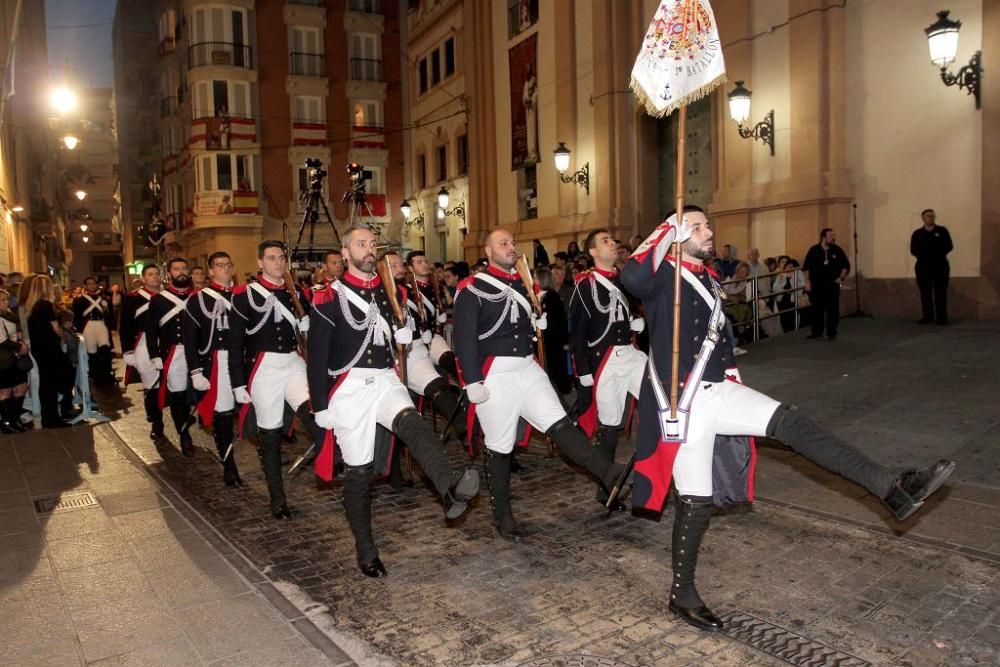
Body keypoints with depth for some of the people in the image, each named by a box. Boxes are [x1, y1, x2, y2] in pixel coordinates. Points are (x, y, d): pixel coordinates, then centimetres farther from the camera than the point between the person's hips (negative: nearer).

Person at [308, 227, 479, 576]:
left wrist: (405, 334, 2)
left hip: (386, 381, 3)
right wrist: (321, 407, -6)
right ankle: (366, 552, 18)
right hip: (349, 388, -2)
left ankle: (450, 489, -53)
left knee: (412, 423, -30)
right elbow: (317, 356, -3)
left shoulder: (392, 293, 11)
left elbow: (404, 335, 26)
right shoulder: (329, 298, -3)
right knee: (358, 471, 3)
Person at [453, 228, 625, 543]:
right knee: (499, 446, 5)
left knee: (560, 424, -7)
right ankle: (502, 516, 18)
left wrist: (541, 321, 4)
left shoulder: (525, 285, 14)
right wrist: (472, 381, -17)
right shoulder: (472, 289, -7)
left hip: (529, 369, 5)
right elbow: (464, 338, -13)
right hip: (494, 374, -5)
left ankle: (609, 473, -17)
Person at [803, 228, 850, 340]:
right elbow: (806, 267, 3)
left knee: (833, 309, 1)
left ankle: (832, 333, 9)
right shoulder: (814, 250, 1)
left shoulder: (837, 250, 4)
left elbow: (846, 266, 11)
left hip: (832, 285, 1)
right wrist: (807, 281, -3)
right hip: (816, 285, 0)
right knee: (817, 309, 5)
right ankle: (817, 332, 16)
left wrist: (841, 278, -1)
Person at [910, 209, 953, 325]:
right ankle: (927, 317, 7)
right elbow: (913, 250, 3)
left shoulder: (942, 231, 8)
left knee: (940, 293, -3)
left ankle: (941, 318, -1)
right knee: (925, 293, 2)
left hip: (940, 265, -1)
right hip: (923, 266, 1)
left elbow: (949, 246, 0)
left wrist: (937, 255, -14)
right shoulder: (917, 233, 10)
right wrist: (922, 256, -14)